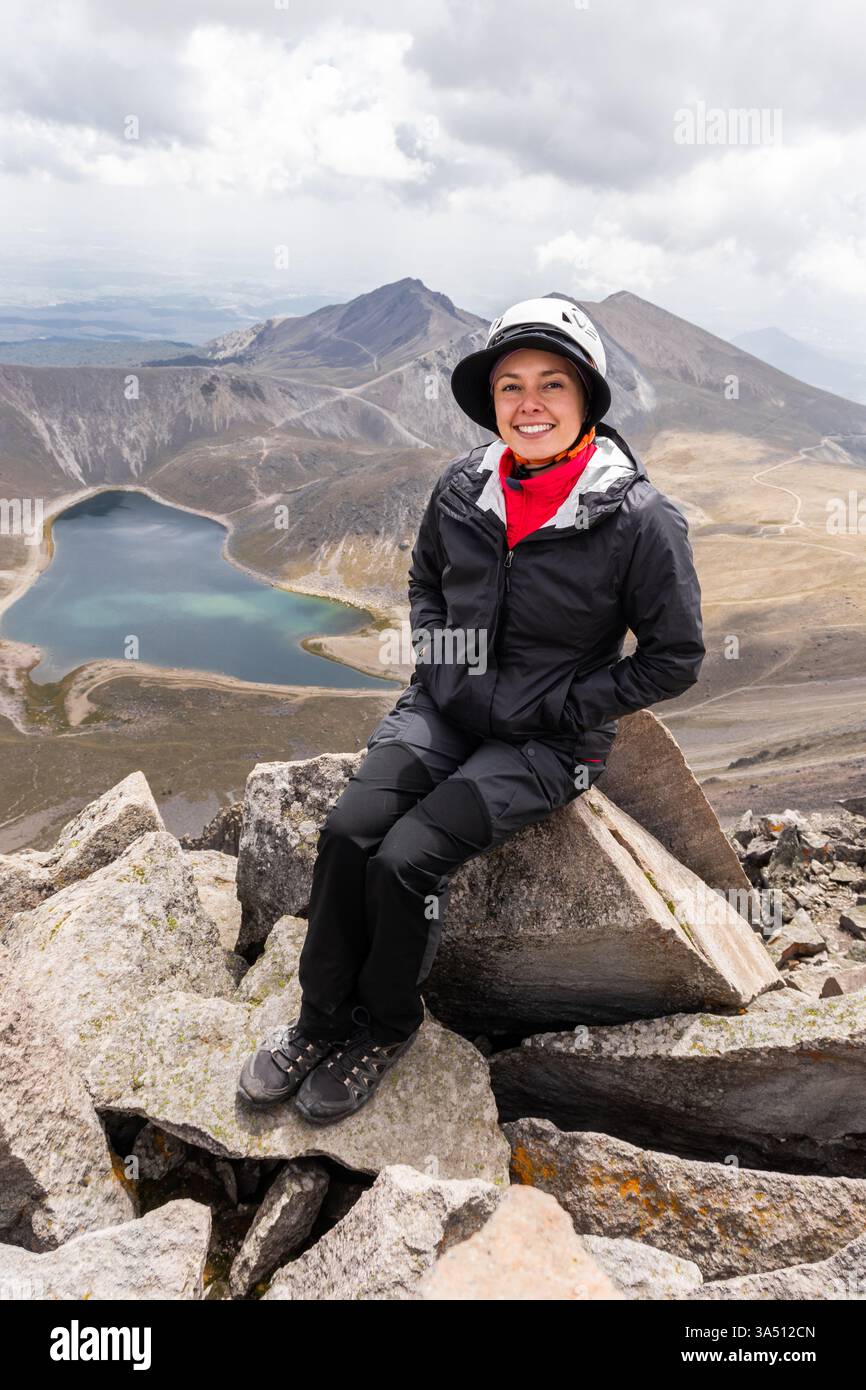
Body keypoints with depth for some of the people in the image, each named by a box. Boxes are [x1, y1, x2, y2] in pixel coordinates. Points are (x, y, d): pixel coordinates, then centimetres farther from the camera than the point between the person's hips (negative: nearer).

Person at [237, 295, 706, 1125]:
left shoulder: (638, 520, -16)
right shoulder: (463, 486, -2)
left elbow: (675, 659, -8)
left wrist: (549, 705, -13)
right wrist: (436, 660, 0)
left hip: (547, 738, -4)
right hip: (446, 705, 5)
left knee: (408, 857, -20)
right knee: (347, 830, -16)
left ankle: (386, 1026, 10)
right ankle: (321, 1019, 7)